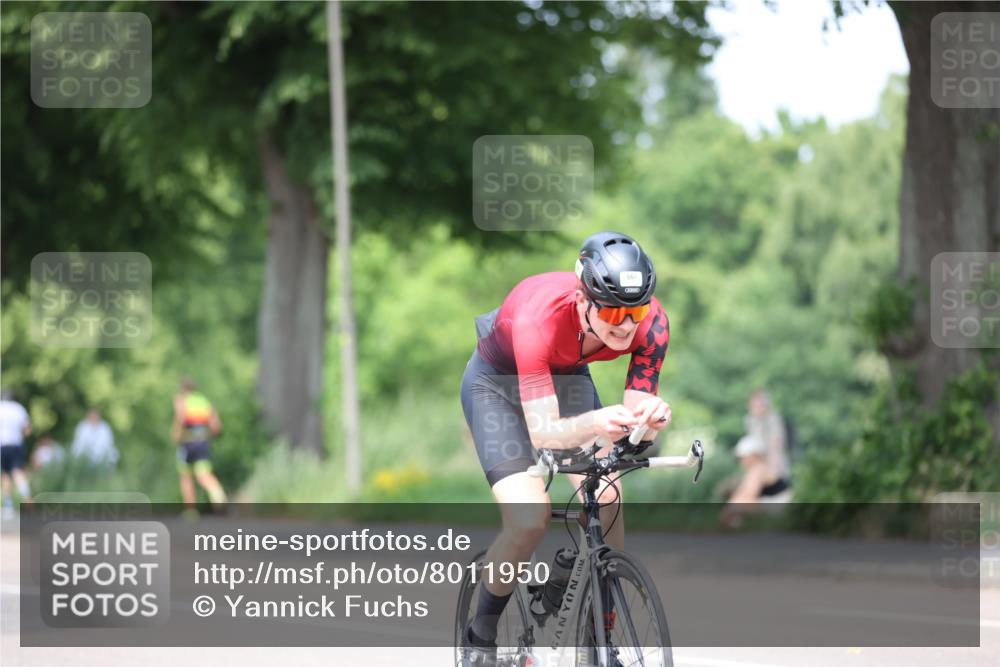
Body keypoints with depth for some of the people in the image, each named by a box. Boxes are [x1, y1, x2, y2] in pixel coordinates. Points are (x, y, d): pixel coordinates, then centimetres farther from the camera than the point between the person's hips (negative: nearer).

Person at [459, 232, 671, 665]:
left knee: (607, 501, -18)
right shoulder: (542, 317, -41)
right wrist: (595, 423, -62)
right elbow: (543, 433, -43)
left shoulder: (651, 322, -29)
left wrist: (651, 419, -49)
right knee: (529, 520, -22)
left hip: (566, 377, 4)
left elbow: (636, 413, -25)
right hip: (497, 381, -4)